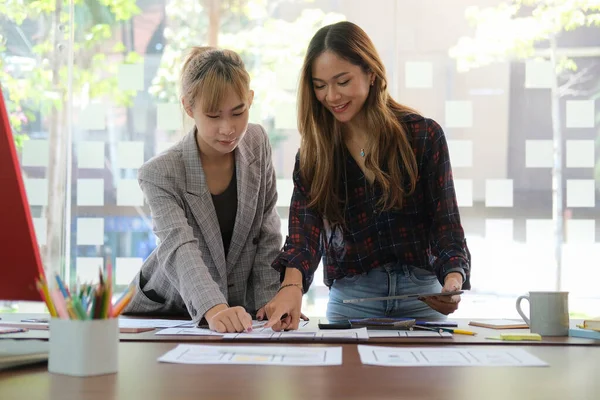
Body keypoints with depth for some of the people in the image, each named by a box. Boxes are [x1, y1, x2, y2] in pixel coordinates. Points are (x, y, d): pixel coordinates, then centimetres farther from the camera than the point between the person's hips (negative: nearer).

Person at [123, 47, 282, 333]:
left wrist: (268, 299, -8)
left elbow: (267, 230, 1)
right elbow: (179, 248, -34)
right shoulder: (159, 174, -19)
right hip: (161, 309, -2)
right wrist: (214, 309, -50)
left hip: (236, 311, 2)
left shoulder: (257, 143, -4)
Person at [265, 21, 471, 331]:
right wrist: (292, 285, -33)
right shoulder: (314, 152, 1)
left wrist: (453, 279, -26)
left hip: (422, 293, -1)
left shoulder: (424, 135, -3)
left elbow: (446, 225, -6)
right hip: (351, 297, 1)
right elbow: (304, 230, -13)